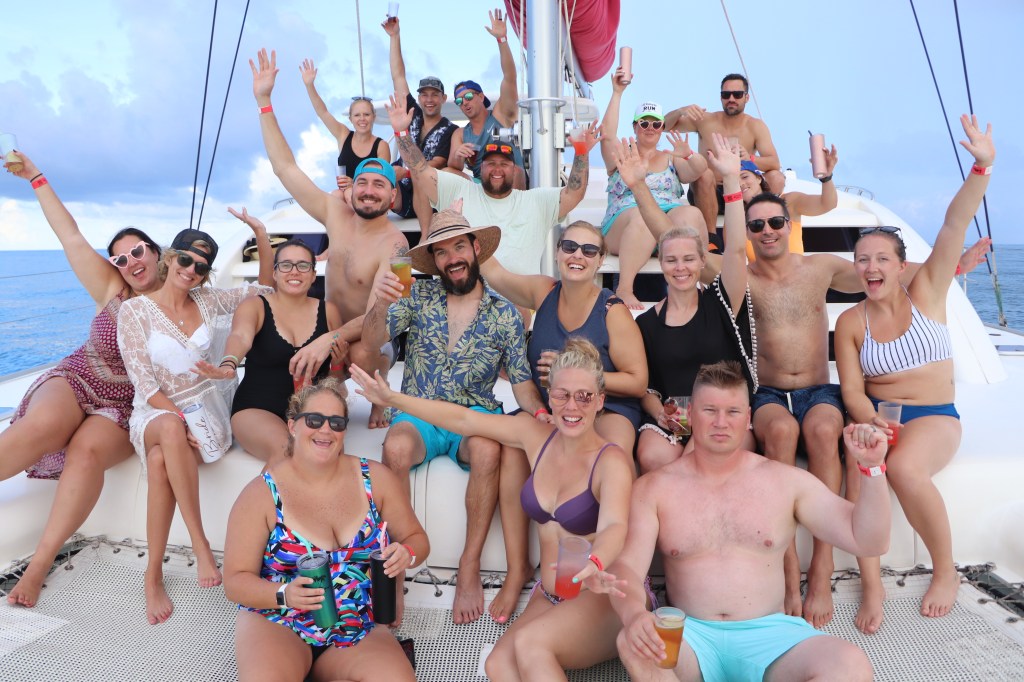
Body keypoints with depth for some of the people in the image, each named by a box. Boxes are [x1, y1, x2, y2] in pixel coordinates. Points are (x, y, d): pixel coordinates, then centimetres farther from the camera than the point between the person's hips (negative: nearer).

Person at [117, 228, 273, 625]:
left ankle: (154, 574, -23)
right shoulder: (134, 310, -2)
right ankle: (200, 544, -35)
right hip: (154, 412, -1)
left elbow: (266, 286, 14)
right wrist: (178, 418, -22)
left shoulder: (209, 302, 7)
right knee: (170, 430, -40)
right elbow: (144, 383, -8)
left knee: (160, 461, -33)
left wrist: (261, 235, 3)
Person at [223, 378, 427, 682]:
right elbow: (235, 580, -4)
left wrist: (406, 554, -16)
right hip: (277, 621, -3)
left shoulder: (375, 478, 0)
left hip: (359, 629, 4)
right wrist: (284, 594, -24)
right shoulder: (261, 493, -6)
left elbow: (417, 539, 8)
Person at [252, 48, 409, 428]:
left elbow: (376, 316, -28)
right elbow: (285, 168, -1)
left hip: (373, 339, -5)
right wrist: (264, 102, -4)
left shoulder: (393, 245, -19)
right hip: (331, 332, 5)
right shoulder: (337, 214, -3)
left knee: (361, 353, -37)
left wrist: (328, 340, -44)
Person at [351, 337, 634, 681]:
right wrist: (393, 399, 6)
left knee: (530, 643, -31)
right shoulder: (536, 435, 2)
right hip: (550, 597, 5)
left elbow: (614, 527, -32)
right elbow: (463, 419, 7)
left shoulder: (611, 460, -15)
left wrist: (594, 563, -55)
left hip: (607, 599, -5)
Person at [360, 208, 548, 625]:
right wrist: (381, 305, -30)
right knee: (396, 448, -33)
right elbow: (372, 340, -8)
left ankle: (470, 565, -16)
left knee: (488, 449, -34)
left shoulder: (504, 315, 4)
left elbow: (522, 383, 3)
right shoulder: (419, 297, 4)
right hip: (418, 414, 1)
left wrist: (538, 411, -20)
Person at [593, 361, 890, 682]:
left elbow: (867, 541, 6)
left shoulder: (788, 481, 7)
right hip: (690, 636, -1)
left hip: (768, 634, 2)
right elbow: (627, 567, -6)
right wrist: (634, 615, -29)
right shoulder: (652, 488, 3)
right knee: (632, 644, -35)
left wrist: (871, 466, -10)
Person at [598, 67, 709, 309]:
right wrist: (617, 93, -1)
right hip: (624, 222, -2)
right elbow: (607, 134, 2)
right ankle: (624, 290, -43)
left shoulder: (671, 159, 27)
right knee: (644, 216, -39)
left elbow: (700, 169, 9)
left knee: (692, 215, -33)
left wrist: (688, 155, -13)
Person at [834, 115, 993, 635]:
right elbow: (852, 392, -3)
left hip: (934, 417, -1)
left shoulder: (926, 293, 2)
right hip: (875, 417, 1)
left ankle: (946, 572, -7)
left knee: (904, 468, -33)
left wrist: (981, 167, -25)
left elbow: (954, 227, -13)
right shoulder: (851, 322, 3)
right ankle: (871, 584, -20)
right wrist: (875, 425, -23)